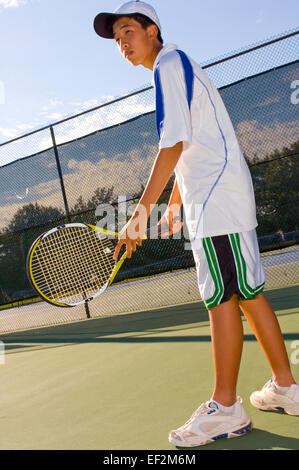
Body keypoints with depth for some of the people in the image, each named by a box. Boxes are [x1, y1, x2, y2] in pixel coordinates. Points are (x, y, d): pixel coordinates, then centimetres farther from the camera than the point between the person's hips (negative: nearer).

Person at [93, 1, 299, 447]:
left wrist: (142, 211, -20)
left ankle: (226, 407, 1)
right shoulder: (179, 66, 25)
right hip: (213, 199, 10)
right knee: (248, 293, 11)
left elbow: (173, 146, -18)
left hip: (216, 201, -10)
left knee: (223, 298, -7)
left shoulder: (169, 64, -6)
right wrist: (174, 203, 28)